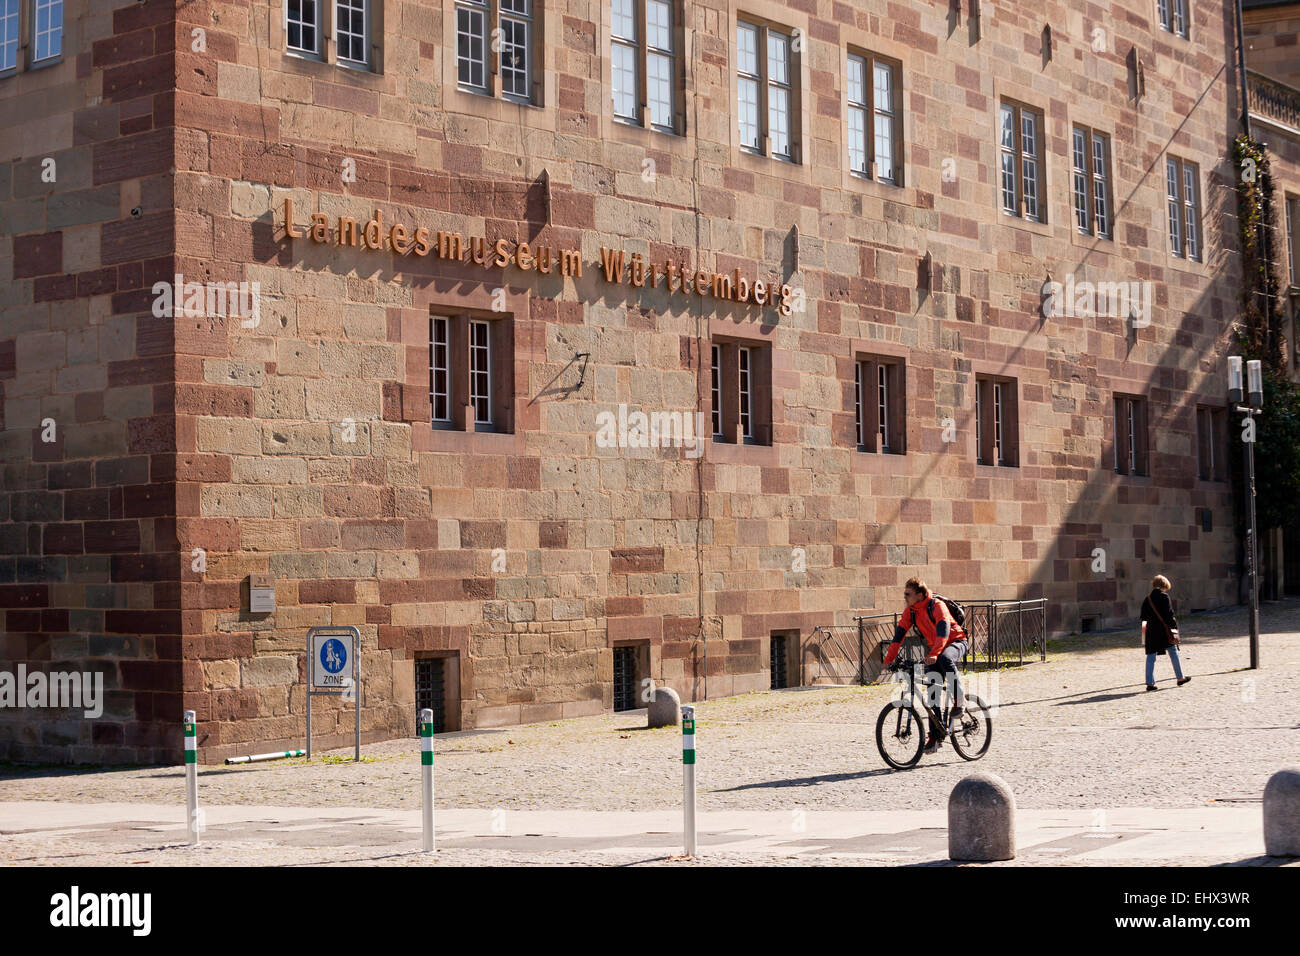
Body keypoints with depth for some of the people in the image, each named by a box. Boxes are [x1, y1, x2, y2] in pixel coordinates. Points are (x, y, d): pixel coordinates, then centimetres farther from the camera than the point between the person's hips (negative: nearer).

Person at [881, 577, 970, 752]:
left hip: (956, 642, -7)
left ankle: (959, 699, -22)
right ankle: (936, 734, 5)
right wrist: (889, 659, -13)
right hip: (935, 649, 7)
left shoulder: (937, 606, -24)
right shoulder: (910, 611, -4)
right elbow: (899, 634, -4)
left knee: (944, 659, -40)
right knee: (932, 692, -1)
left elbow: (943, 629, -37)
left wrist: (934, 654, -50)